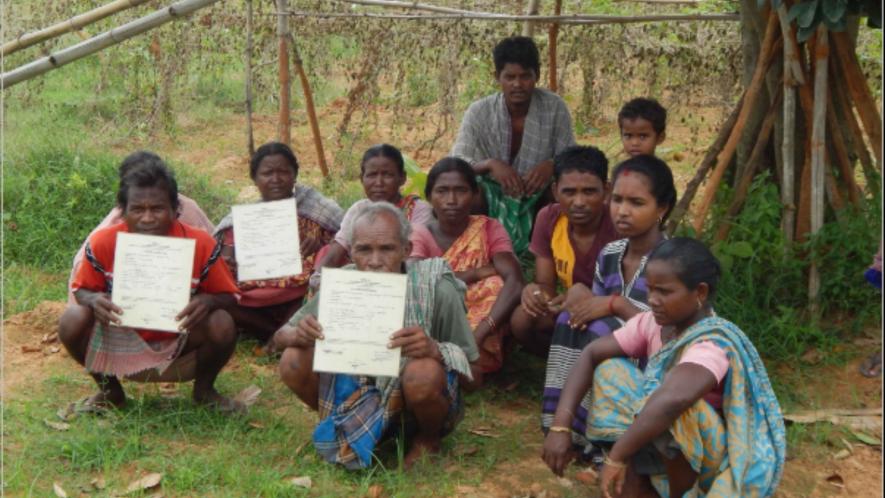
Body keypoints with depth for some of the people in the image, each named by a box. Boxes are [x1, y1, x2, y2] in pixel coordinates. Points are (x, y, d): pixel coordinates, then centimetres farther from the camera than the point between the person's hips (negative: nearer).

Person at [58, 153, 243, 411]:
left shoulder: (201, 244, -19)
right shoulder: (103, 243, -16)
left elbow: (227, 295, -8)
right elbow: (82, 289, -2)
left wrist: (207, 301, -33)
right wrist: (94, 300, -27)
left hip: (179, 339, -1)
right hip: (120, 339, 1)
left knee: (222, 326, -30)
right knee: (72, 321, -25)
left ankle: (204, 388, 5)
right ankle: (109, 389, 6)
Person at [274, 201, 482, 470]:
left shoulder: (435, 289, -23)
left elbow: (474, 377, -17)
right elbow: (280, 336, -3)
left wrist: (435, 350, -39)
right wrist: (298, 334, -28)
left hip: (417, 406, -2)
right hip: (360, 396, 3)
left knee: (423, 373, -35)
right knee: (293, 362, -18)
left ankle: (428, 439, 0)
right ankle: (349, 428, 8)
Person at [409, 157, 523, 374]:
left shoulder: (489, 229, -1)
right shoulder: (420, 236, 2)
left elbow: (514, 281, -20)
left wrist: (478, 334, -34)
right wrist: (476, 273, -16)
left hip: (480, 345, -1)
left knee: (495, 283, -26)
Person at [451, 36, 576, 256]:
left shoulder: (555, 108, -7)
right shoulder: (479, 112, -10)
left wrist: (552, 165, -27)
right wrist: (490, 164, -34)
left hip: (537, 197, 2)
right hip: (493, 197, -1)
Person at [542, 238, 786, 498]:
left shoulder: (713, 344, -30)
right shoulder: (653, 323, -7)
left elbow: (672, 400, -49)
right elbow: (591, 354, -5)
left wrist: (616, 458, -42)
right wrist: (560, 426, -15)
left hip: (715, 459, -7)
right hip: (668, 453, 7)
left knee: (680, 410, -36)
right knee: (611, 369, -4)